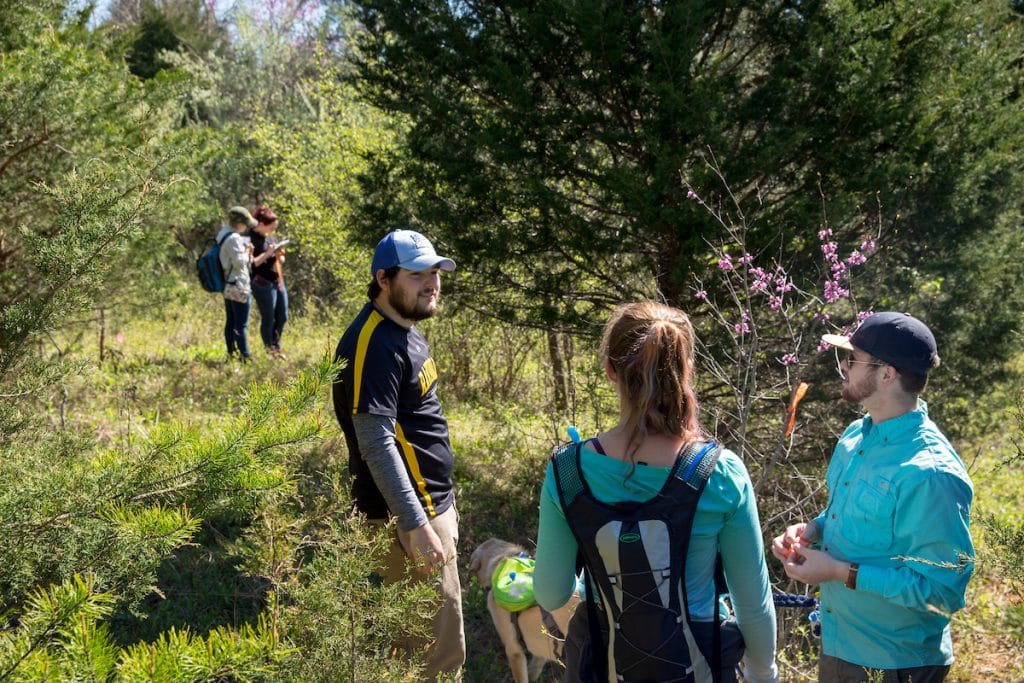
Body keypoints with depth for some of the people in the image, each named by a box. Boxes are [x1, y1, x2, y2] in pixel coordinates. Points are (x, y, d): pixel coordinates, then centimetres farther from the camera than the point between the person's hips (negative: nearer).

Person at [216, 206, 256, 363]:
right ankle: (245, 356, -4)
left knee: (230, 322, 14)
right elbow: (239, 262, -20)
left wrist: (247, 251, 7)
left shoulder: (223, 235, 11)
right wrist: (247, 252, -4)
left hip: (227, 286, 10)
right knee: (241, 324, -6)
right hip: (238, 286, -10)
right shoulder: (234, 239, -19)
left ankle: (231, 353, 19)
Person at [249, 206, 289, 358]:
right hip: (263, 283, -8)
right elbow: (251, 263, -18)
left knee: (282, 317, 15)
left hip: (278, 281, 8)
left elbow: (281, 260, 20)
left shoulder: (272, 237, 12)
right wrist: (268, 253, -22)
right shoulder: (251, 238, -13)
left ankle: (276, 346, 33)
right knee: (268, 320, 3)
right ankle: (269, 351, 17)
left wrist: (280, 255, -2)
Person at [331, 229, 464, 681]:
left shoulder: (403, 330, 11)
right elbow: (376, 443, -25)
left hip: (430, 502, 10)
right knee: (440, 646, -2)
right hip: (408, 513, -10)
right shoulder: (375, 344, -21)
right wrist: (416, 525, -27)